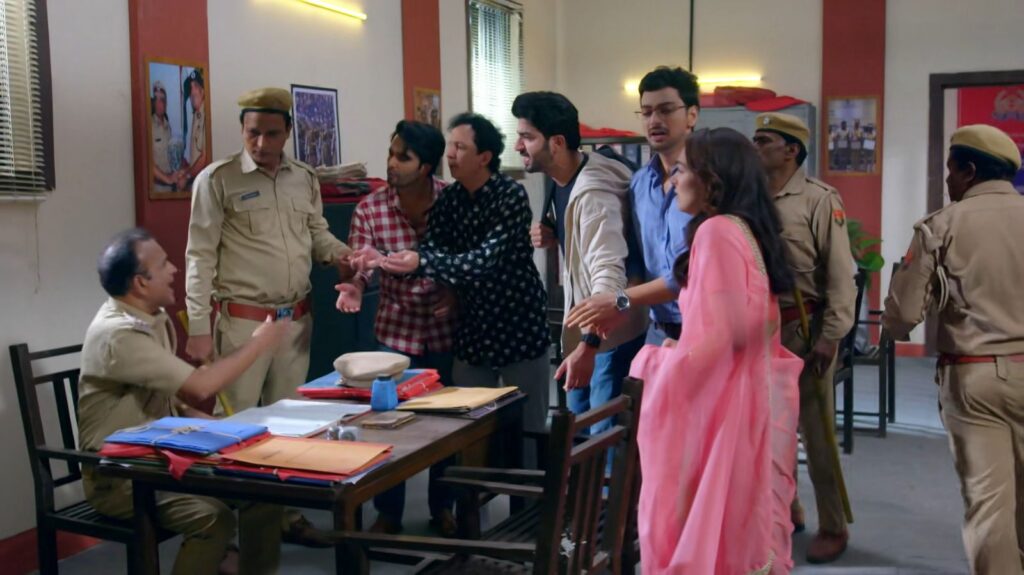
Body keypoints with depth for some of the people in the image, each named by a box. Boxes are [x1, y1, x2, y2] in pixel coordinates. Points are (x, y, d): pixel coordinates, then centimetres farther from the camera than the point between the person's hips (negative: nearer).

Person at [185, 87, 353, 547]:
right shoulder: (217, 180, -7)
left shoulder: (305, 179, 9)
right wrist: (198, 328, -13)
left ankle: (287, 513, 26)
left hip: (296, 318, 5)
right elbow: (200, 257, -9)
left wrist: (338, 253, -4)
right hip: (242, 321, -5)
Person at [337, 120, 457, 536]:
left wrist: (458, 292, -19)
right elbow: (360, 265, -15)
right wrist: (353, 287, -35)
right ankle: (388, 512, 20)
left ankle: (443, 507, 28)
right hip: (395, 330, 0)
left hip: (446, 328, 0)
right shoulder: (370, 209, -10)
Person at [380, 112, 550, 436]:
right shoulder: (449, 199, 3)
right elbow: (429, 251, -6)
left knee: (528, 429, 6)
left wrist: (421, 264, -34)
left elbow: (485, 261, -26)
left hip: (519, 327, -5)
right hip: (472, 331, 5)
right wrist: (383, 260, -24)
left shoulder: (511, 196, -16)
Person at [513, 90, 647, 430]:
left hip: (612, 332, -10)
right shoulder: (562, 179, 3)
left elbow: (609, 273, -36)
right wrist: (555, 238, -4)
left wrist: (588, 345, -46)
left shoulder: (592, 192, -27)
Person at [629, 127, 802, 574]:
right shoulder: (748, 230, 13)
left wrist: (654, 361, -4)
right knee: (740, 525, 14)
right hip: (748, 395, 9)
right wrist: (678, 351, 17)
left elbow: (711, 336, -20)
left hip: (718, 402, -9)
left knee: (704, 528, 0)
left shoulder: (716, 232, -16)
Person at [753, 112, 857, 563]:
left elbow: (840, 274, -10)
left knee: (816, 431, 2)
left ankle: (832, 528, 16)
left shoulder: (819, 199, -7)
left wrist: (830, 337, -15)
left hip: (803, 328, -5)